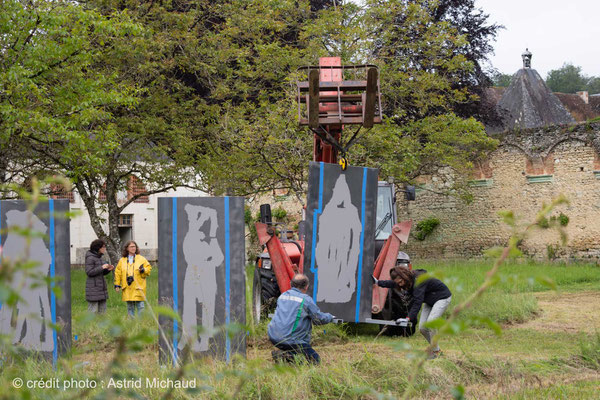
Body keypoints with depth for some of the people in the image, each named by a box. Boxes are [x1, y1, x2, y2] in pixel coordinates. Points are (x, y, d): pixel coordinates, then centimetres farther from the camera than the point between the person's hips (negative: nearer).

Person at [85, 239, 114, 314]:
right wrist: (102, 267, -20)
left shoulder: (98, 257, 14)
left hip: (101, 287, 9)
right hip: (93, 287, -9)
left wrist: (108, 269, 0)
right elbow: (89, 272, -18)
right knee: (93, 311, -6)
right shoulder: (90, 258, -12)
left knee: (102, 310, 8)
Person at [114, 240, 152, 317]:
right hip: (127, 288, 2)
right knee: (130, 307, 7)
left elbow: (148, 268, 8)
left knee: (140, 306, -7)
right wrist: (117, 284, 8)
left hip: (138, 288, -2)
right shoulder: (122, 260, 11)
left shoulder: (141, 259, 6)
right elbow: (118, 273, 14)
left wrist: (143, 270, -13)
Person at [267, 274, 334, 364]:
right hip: (291, 341, -8)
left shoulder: (282, 296, 14)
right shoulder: (306, 300, -7)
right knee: (315, 360, -2)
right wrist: (329, 317, 22)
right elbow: (320, 319, -1)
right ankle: (285, 357, -16)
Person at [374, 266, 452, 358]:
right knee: (422, 327, -1)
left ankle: (435, 351, -8)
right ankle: (435, 348, 16)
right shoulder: (407, 281, -8)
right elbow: (392, 284, 14)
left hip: (443, 298, -9)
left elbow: (418, 301, -41)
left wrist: (410, 317, -48)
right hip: (429, 301, 9)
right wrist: (378, 282, 16)